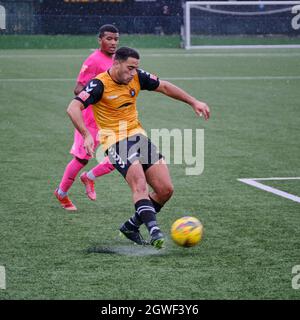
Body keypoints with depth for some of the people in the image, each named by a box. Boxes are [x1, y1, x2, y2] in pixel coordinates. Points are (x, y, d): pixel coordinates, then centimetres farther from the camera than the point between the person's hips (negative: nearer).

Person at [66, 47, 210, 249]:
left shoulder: (137, 77, 2)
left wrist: (193, 102, 13)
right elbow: (73, 108, -24)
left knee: (166, 189, -1)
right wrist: (86, 135, -38)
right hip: (115, 140, -7)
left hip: (138, 136, 7)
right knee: (140, 185, -28)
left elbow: (164, 87, 16)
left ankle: (131, 226, 14)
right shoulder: (100, 84, -15)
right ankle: (155, 232, -36)